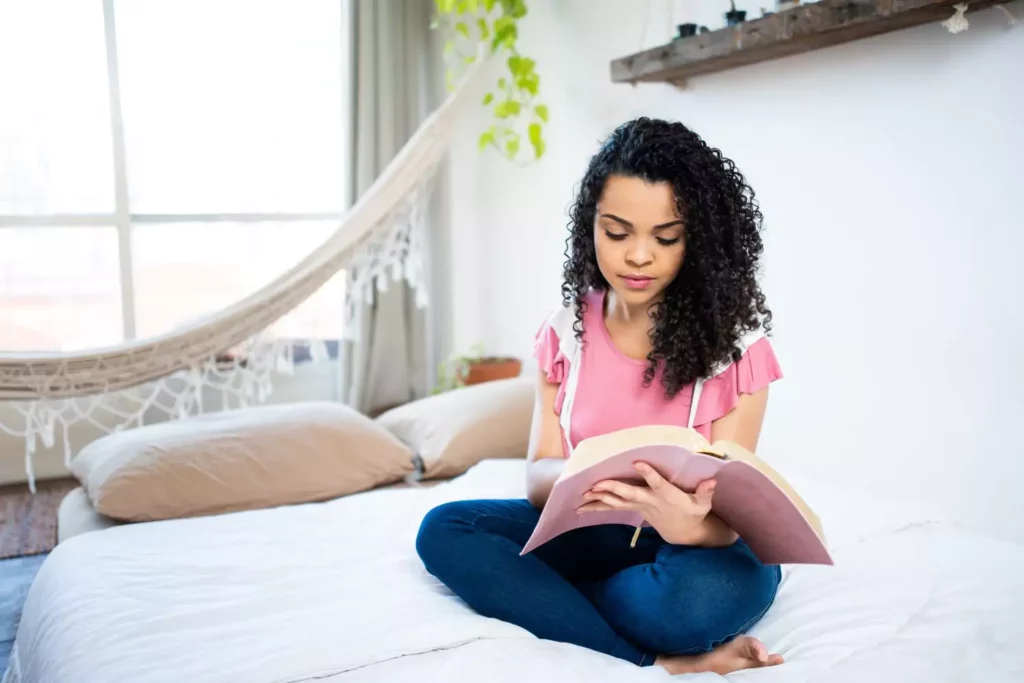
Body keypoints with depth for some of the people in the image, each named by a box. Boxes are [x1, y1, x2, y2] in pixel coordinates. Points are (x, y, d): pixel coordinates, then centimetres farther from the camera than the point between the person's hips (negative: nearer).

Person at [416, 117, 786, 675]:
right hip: (593, 532, 4)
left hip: (696, 546, -3)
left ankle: (542, 599, -11)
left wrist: (687, 525, -41)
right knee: (444, 530, -19)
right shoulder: (566, 332, -2)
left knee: (705, 595, -38)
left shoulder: (735, 341, -12)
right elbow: (539, 476, -5)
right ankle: (659, 663, -23)